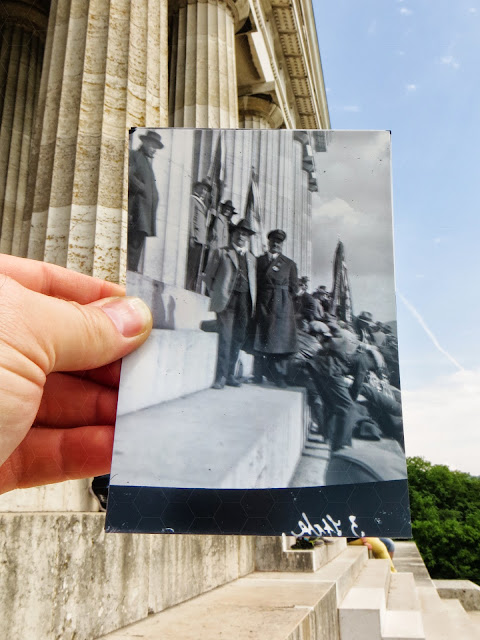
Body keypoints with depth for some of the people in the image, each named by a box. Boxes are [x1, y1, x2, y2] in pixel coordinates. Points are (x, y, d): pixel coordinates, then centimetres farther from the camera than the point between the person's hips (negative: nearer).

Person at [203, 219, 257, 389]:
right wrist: (216, 295, 0)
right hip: (227, 300, -4)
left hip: (244, 301, 4)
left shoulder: (252, 258, 21)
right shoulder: (220, 253, 10)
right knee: (225, 337, -13)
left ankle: (230, 374, 12)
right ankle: (221, 376, -10)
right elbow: (209, 276, 8)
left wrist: (252, 302, 8)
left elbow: (253, 281, 20)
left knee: (238, 338, 3)